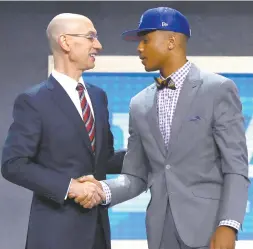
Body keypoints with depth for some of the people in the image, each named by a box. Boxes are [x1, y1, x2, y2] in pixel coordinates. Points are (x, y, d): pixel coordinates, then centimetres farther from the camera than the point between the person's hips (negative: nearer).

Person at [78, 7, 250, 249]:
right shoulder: (140, 104, 13)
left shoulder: (218, 89, -3)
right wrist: (104, 189, -7)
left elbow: (236, 166, -7)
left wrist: (228, 225, -18)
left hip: (207, 226, -5)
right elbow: (136, 176, 13)